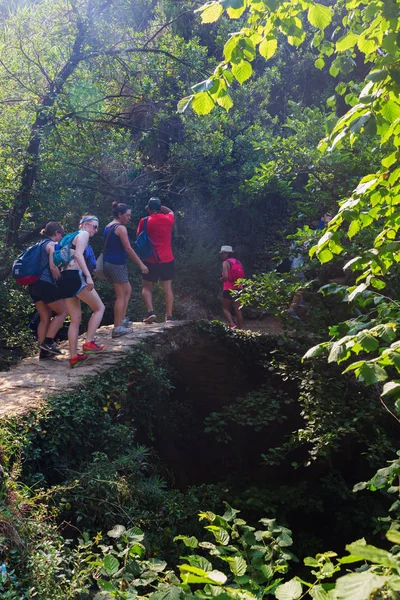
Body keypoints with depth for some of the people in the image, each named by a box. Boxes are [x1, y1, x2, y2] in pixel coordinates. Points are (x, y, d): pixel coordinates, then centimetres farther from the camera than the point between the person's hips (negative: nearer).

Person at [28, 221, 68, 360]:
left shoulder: (40, 245, 22)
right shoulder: (53, 244, -5)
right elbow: (53, 267, -17)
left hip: (34, 284, 9)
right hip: (45, 284, -9)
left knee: (45, 318, 12)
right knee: (63, 311, 3)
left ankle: (44, 351, 11)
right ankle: (48, 342, -3)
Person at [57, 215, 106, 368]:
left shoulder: (74, 237, 28)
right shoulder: (84, 234, 1)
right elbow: (78, 255, -16)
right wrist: (88, 276, -25)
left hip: (65, 279, 9)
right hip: (75, 277, -9)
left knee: (75, 318, 8)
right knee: (99, 308, 4)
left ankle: (73, 357, 4)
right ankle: (89, 343, -5)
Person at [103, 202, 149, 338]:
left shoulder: (108, 227, 14)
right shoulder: (121, 228, -13)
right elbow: (128, 249, -17)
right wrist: (141, 264, -13)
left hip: (108, 263, 9)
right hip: (117, 265, -9)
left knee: (128, 290, 20)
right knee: (121, 296, -4)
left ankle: (122, 320, 20)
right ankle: (117, 328, -2)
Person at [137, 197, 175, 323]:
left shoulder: (144, 221, -5)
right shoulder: (168, 219, 3)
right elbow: (171, 211, 27)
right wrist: (159, 206, 21)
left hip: (151, 261, -2)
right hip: (167, 260, 2)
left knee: (146, 287, 10)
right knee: (167, 288, 7)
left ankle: (150, 312, -8)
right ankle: (169, 316, 5)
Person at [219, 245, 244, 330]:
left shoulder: (225, 263, -10)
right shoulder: (238, 262, 10)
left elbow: (225, 277, -20)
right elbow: (242, 275, 10)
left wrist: (221, 279, 0)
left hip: (229, 289, -6)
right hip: (238, 288, 6)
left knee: (225, 308, 8)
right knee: (238, 310, 9)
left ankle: (232, 325, -10)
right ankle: (241, 328, 10)